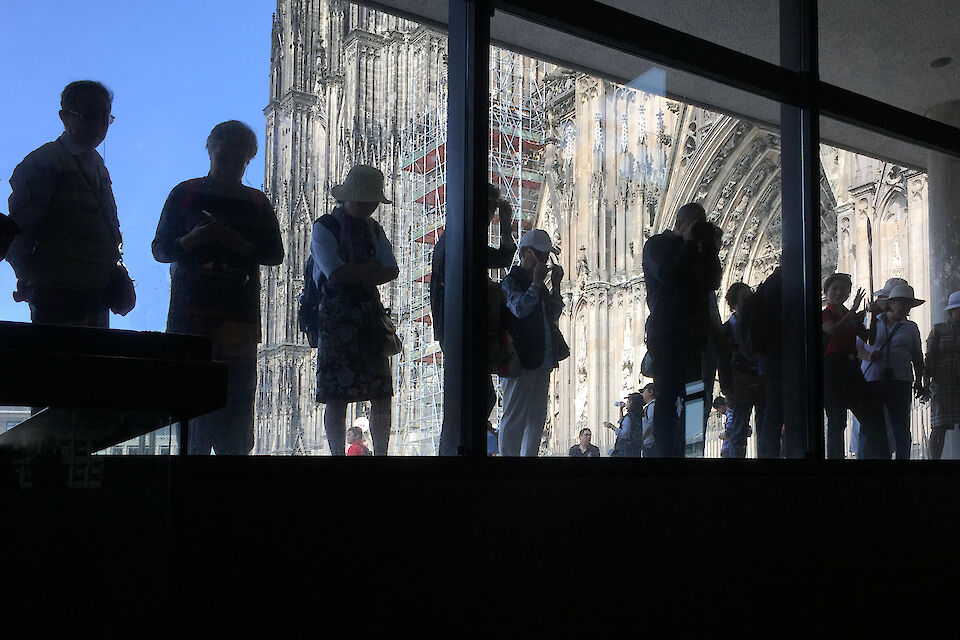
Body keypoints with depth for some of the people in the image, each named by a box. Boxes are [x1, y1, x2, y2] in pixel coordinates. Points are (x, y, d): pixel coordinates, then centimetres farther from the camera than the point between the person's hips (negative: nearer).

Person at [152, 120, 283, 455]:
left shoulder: (258, 204, 16)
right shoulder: (185, 195, 11)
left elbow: (275, 253, 8)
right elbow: (160, 249, 7)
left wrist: (239, 245, -10)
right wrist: (193, 239, -13)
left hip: (239, 314, 2)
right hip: (192, 311, -2)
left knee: (238, 398, -5)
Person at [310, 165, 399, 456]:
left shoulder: (374, 229, 18)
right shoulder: (324, 227, 0)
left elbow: (391, 271, 7)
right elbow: (336, 273, -13)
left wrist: (356, 277, -9)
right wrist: (373, 267, -1)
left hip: (372, 315, 6)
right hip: (337, 319, -5)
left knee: (382, 394, 2)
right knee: (337, 396, -7)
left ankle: (381, 453, 9)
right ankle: (338, 453, 0)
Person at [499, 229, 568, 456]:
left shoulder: (539, 284, 21)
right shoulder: (511, 280, -2)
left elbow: (553, 316, 16)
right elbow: (520, 309, -17)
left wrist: (555, 285, 8)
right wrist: (536, 283, -13)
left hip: (542, 360, 8)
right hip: (520, 360, -8)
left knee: (537, 417, 7)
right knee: (514, 416, -8)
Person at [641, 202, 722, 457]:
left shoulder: (693, 250, 22)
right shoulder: (656, 245, 5)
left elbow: (712, 282, 13)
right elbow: (667, 274, -14)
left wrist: (709, 246, 5)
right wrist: (690, 242, -6)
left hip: (693, 334, 6)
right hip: (666, 335, -6)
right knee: (667, 400, -7)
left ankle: (685, 453, -2)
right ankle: (665, 452, -6)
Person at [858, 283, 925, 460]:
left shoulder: (911, 327, 15)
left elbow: (917, 356, 18)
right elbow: (857, 347, 13)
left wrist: (918, 381, 8)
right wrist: (868, 355, -8)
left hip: (900, 381, 1)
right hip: (871, 379, -1)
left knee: (901, 428, -2)